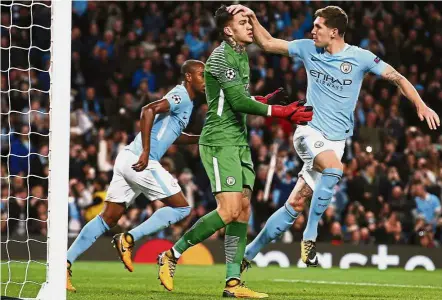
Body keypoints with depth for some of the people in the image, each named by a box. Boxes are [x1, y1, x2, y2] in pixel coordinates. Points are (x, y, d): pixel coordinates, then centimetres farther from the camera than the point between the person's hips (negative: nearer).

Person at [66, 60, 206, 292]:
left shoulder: (183, 99, 23)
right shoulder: (181, 97, -7)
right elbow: (148, 110, -23)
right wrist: (146, 152, -27)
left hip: (128, 159, 9)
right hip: (140, 161, -9)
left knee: (108, 218, 7)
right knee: (181, 207, -1)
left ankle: (65, 262, 1)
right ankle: (128, 240, -7)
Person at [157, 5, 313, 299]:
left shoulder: (241, 54, 15)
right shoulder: (220, 57, -14)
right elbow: (239, 101, -19)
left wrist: (264, 101, 3)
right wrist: (280, 112, -16)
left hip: (239, 141, 9)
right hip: (220, 142, -9)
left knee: (244, 209, 3)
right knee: (229, 210, -15)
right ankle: (172, 255, -3)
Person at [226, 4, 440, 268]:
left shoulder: (360, 57, -3)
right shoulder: (308, 49, 2)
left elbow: (397, 77, 3)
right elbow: (267, 43, 8)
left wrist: (421, 105, -7)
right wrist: (252, 18, -6)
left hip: (335, 140, 1)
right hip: (309, 131, -1)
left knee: (296, 204, -1)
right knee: (333, 167, -34)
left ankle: (248, 254, 12)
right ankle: (310, 237, -24)